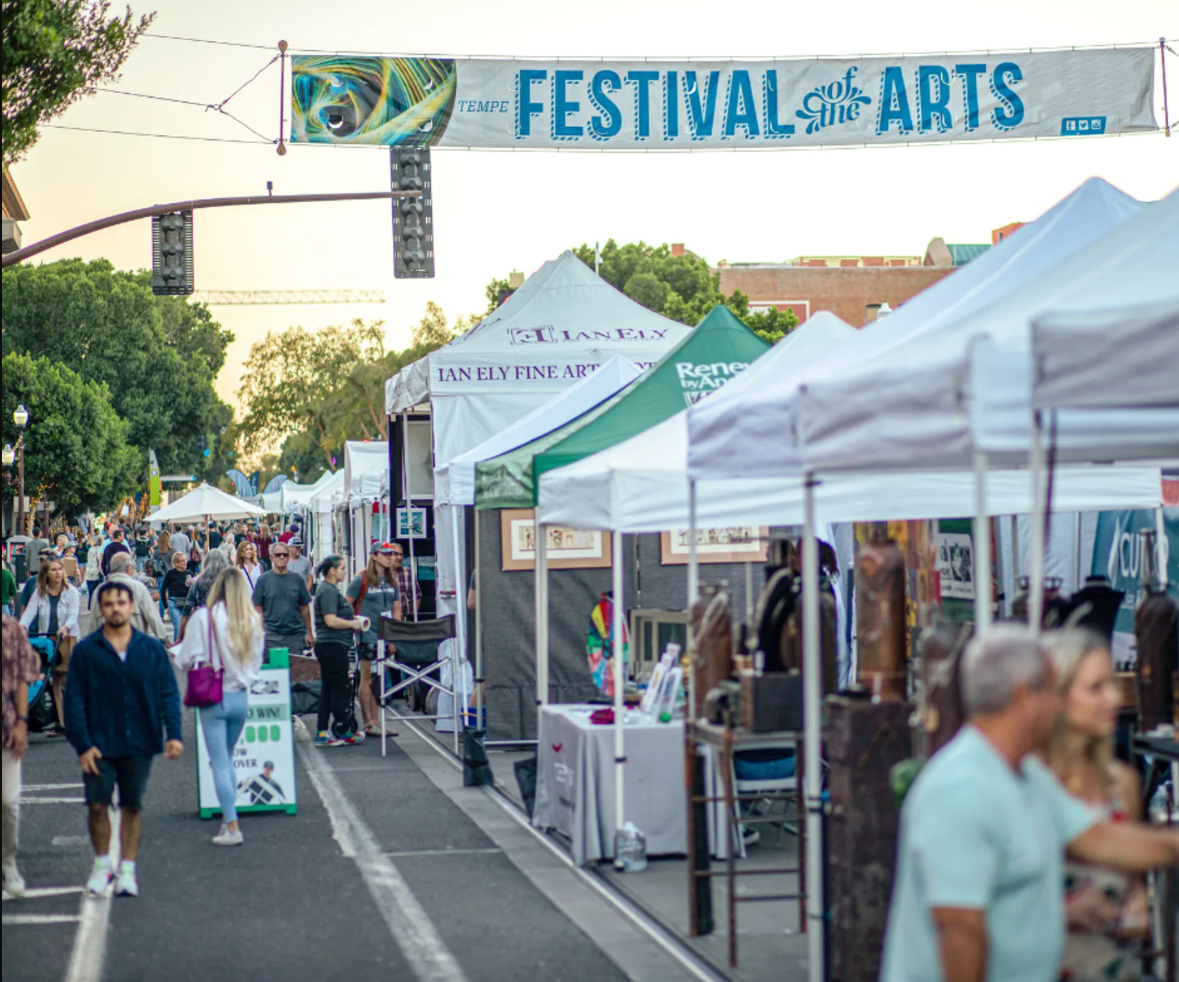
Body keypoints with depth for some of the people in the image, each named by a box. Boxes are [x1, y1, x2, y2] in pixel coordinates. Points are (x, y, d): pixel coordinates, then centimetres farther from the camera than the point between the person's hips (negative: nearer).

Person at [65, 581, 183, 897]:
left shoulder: (152, 649, 3)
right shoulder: (86, 651, 0)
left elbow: (169, 693, 4)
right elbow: (74, 701, -1)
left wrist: (173, 734, -8)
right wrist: (83, 745, -8)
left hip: (139, 743, 1)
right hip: (99, 744, -1)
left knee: (132, 806, 7)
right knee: (98, 804, 0)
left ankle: (127, 870, 15)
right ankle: (102, 864, 19)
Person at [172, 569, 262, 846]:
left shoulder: (204, 617, -12)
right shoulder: (253, 620, -2)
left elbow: (187, 659, -7)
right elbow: (256, 662, 7)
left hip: (214, 698, -4)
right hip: (241, 697, 4)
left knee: (220, 763, 1)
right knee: (227, 758, 20)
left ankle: (232, 826, -3)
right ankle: (228, 818, 20)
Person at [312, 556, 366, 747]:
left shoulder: (330, 589, 17)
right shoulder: (328, 591, -15)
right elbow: (330, 621, -23)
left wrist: (352, 619, 16)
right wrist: (352, 623, -11)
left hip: (331, 646, 11)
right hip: (333, 645, -11)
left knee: (328, 690, 10)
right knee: (340, 690, -2)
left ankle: (322, 733, 12)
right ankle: (343, 731, 5)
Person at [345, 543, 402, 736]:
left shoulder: (391, 581, 12)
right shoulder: (362, 579, -4)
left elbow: (396, 608, 17)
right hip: (367, 635, -6)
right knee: (367, 679, -2)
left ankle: (375, 722, 12)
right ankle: (368, 723, 1)